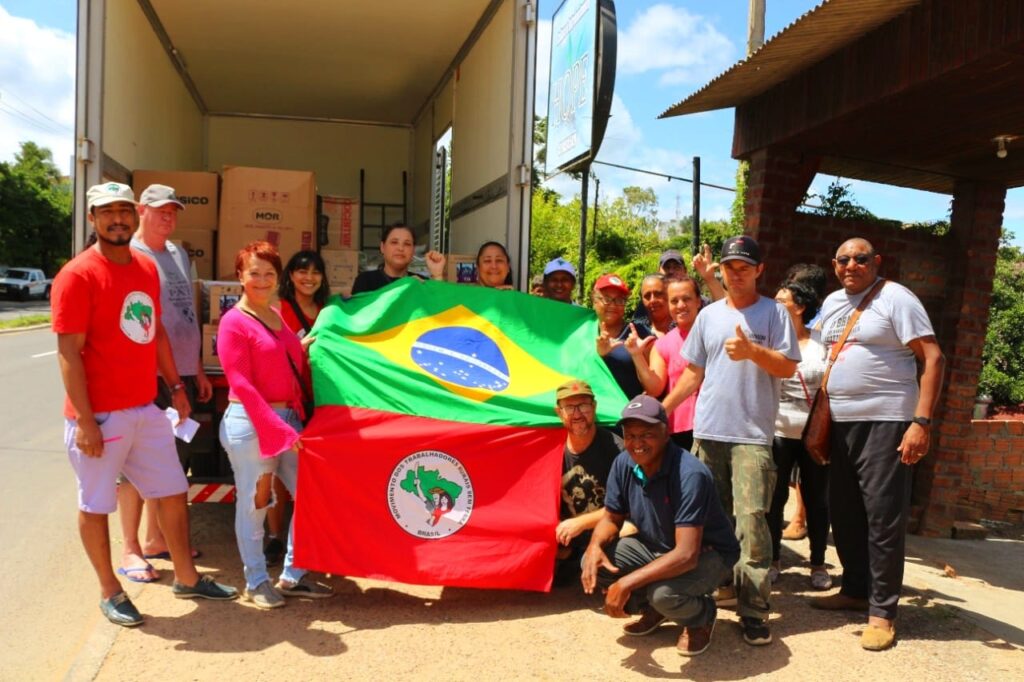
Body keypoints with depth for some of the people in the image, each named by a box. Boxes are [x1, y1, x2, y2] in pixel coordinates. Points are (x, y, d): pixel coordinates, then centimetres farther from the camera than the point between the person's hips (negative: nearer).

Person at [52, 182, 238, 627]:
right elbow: (69, 352, -17)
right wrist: (84, 420, -19)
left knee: (173, 492, 15)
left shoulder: (147, 268, 8)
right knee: (96, 505, 8)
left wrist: (175, 385, 15)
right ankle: (110, 592, 26)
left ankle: (187, 578, 30)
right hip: (100, 415, -7)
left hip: (146, 409, 7)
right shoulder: (78, 275, -14)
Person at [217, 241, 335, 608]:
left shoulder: (278, 317, 14)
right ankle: (256, 582, 22)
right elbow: (241, 385, -14)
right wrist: (278, 428, -17)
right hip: (250, 423, -7)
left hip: (288, 419, 7)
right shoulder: (234, 322, -8)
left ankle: (293, 576, 23)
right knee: (254, 503, 4)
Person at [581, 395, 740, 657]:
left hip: (708, 553, -6)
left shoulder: (690, 475, -34)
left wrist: (627, 583, -37)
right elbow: (611, 518, 2)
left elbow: (687, 555, -38)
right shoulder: (623, 464, -13)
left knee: (663, 593, -36)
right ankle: (652, 608, 14)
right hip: (656, 546, 7)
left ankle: (702, 617, 2)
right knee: (592, 564, -12)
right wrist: (595, 545, -21)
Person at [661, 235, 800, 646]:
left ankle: (754, 610, -5)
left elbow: (788, 367, -5)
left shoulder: (774, 312, 2)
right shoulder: (708, 315, 13)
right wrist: (662, 409, 11)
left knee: (750, 519, -10)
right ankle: (722, 585, 26)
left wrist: (752, 351, -21)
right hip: (707, 432, 4)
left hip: (752, 434, -4)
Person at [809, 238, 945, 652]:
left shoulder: (895, 298, -8)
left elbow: (933, 358, -12)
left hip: (886, 422, -7)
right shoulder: (831, 303, 13)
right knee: (843, 513, 13)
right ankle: (855, 590, 29)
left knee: (883, 518, -3)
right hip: (840, 423, 7)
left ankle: (882, 610, 7)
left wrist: (921, 421, -20)